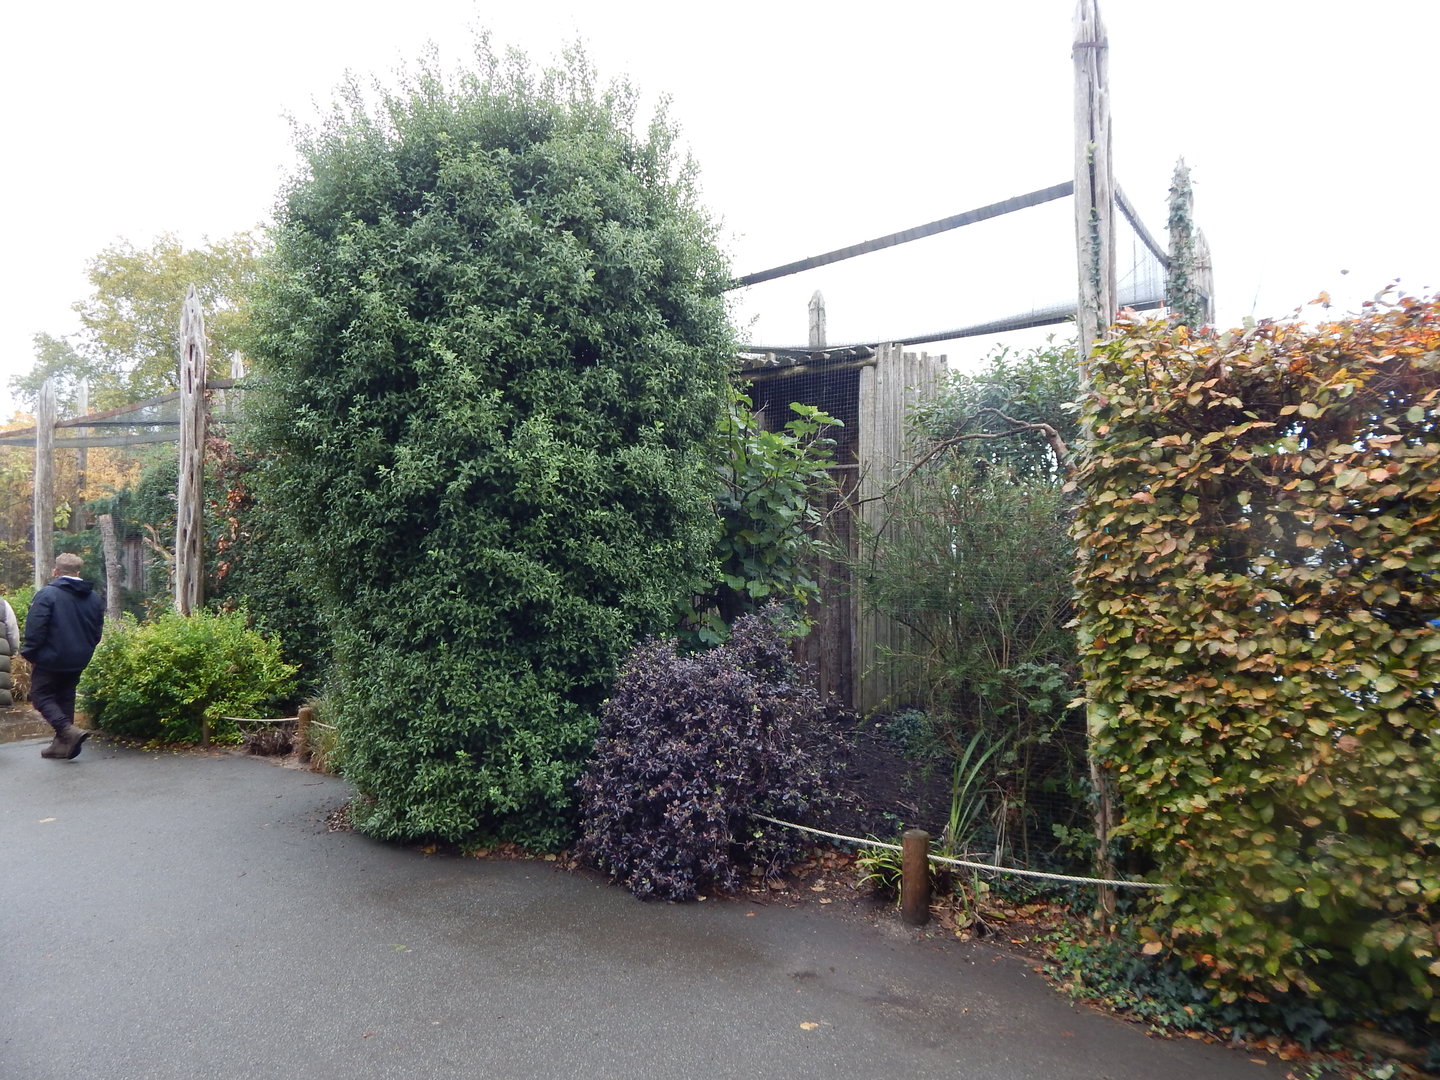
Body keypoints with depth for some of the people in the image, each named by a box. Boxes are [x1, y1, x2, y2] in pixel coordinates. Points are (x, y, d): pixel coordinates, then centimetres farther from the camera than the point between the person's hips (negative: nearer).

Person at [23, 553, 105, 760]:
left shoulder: (47, 594, -13)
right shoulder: (94, 597, 7)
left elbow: (35, 628, -16)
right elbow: (96, 632, 13)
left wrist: (30, 654, -5)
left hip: (49, 660, -6)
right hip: (77, 662, 6)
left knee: (42, 696, 3)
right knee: (65, 698, 15)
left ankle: (68, 730, -18)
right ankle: (62, 744, 17)